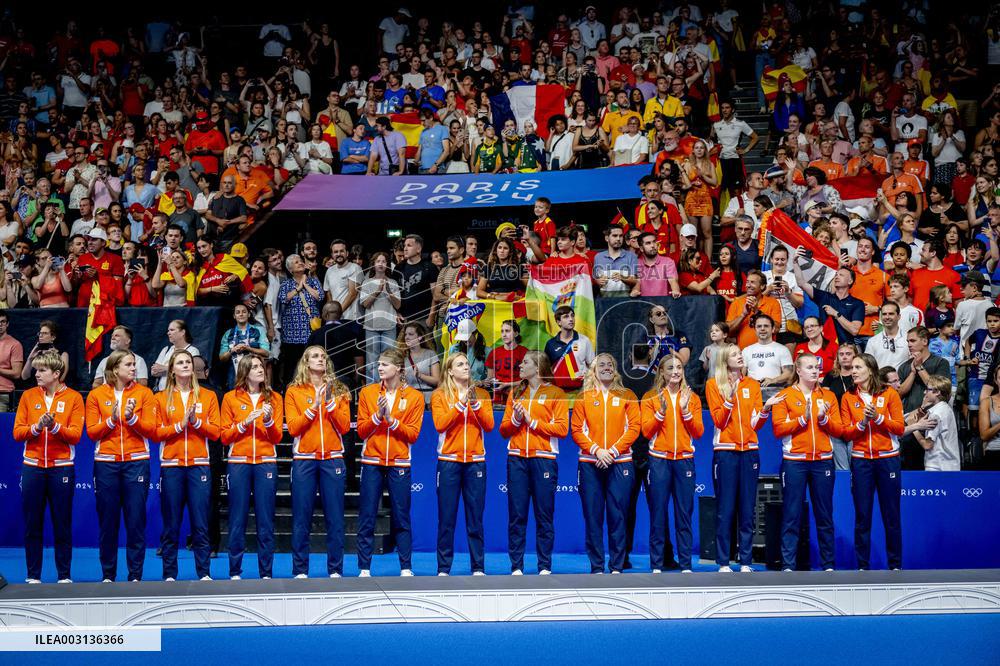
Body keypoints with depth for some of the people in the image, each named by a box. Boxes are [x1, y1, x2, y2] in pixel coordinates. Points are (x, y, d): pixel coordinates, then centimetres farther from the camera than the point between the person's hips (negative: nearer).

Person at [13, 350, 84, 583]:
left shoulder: (73, 398, 1)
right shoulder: (28, 396, 6)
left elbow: (76, 434, -6)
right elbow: (17, 432, 2)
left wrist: (54, 426, -21)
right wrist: (37, 427, -16)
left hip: (61, 467, -2)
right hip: (32, 467, 2)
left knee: (62, 524, 3)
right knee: (32, 524, 4)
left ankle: (64, 576, 11)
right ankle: (33, 576, 13)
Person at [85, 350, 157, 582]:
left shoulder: (144, 393, 4)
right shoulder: (96, 395, 4)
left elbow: (151, 430, -1)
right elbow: (91, 432, 1)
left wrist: (132, 418, -17)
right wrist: (111, 420, -14)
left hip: (136, 461, 0)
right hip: (106, 463, 1)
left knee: (136, 520, -1)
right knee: (107, 521, 5)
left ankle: (135, 575, 7)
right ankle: (108, 574, 14)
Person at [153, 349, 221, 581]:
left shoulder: (207, 396, 10)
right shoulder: (162, 398, 9)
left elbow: (215, 432, 5)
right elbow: (156, 433, 2)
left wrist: (196, 422, -11)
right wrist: (180, 425, -10)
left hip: (199, 465, 0)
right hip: (171, 465, 0)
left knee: (200, 523, -2)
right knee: (171, 524, 1)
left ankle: (204, 573, 3)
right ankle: (169, 575, 6)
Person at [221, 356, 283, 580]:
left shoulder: (274, 398, 9)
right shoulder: (231, 398, 6)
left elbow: (277, 437, 7)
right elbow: (224, 436, 5)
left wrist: (268, 421, -12)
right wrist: (245, 423, -9)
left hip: (266, 463, 1)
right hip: (239, 463, -1)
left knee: (265, 521, 1)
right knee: (237, 519, 0)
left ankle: (266, 573, 6)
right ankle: (235, 572, 7)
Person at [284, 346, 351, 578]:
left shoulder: (338, 390, 10)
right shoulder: (294, 392, 7)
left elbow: (345, 427, 0)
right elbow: (293, 428, -3)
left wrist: (330, 401, -9)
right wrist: (314, 406, -12)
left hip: (333, 459, 1)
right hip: (304, 459, -1)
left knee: (335, 516, 0)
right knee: (301, 517, -1)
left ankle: (335, 570, 5)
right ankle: (300, 570, 6)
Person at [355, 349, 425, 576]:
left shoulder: (414, 397, 1)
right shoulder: (367, 393, 5)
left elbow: (413, 434, -3)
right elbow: (361, 430, 2)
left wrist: (391, 419, -14)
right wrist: (377, 415, -14)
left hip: (399, 463, -1)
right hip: (372, 462, 1)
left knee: (401, 518, 3)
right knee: (366, 518, 0)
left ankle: (406, 568, 11)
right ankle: (364, 568, 5)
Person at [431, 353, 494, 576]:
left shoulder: (481, 394, 10)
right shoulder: (440, 396, 4)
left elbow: (489, 425, 0)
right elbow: (440, 424, -10)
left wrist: (475, 403, -12)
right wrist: (461, 403, -14)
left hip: (475, 461, 2)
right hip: (449, 461, -2)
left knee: (475, 518, 2)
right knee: (446, 518, -1)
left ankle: (478, 568, 6)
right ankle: (443, 568, 4)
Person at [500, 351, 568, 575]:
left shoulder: (555, 393, 4)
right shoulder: (515, 394, 16)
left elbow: (562, 428, -6)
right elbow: (503, 430, 14)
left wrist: (533, 422, -8)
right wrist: (515, 419, -5)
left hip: (544, 459, -3)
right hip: (517, 458, 3)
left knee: (544, 515, 0)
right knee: (516, 516, 2)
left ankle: (545, 567, 6)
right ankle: (516, 567, 6)